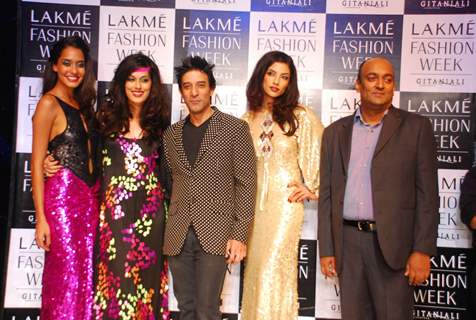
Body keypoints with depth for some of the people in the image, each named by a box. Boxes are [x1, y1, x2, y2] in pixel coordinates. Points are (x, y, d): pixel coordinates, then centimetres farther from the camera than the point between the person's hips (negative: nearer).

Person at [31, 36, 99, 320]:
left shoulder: (82, 104, 14)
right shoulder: (49, 104, -6)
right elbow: (37, 164, -9)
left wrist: (95, 196, 8)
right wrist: (41, 218, -13)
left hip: (91, 196, 7)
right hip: (63, 196, -7)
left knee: (87, 275, 10)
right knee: (66, 276, 0)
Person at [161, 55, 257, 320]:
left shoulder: (235, 128, -1)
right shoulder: (171, 134, 13)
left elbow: (247, 183, -5)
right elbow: (169, 182, 17)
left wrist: (239, 235, -11)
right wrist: (168, 227, 8)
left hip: (215, 233, -4)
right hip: (177, 236, 5)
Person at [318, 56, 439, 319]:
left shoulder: (416, 127, 2)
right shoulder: (335, 132, 9)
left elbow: (427, 193, -2)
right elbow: (327, 194, 9)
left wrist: (423, 250, -8)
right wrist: (326, 249, 5)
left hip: (393, 243, -2)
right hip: (348, 242, 3)